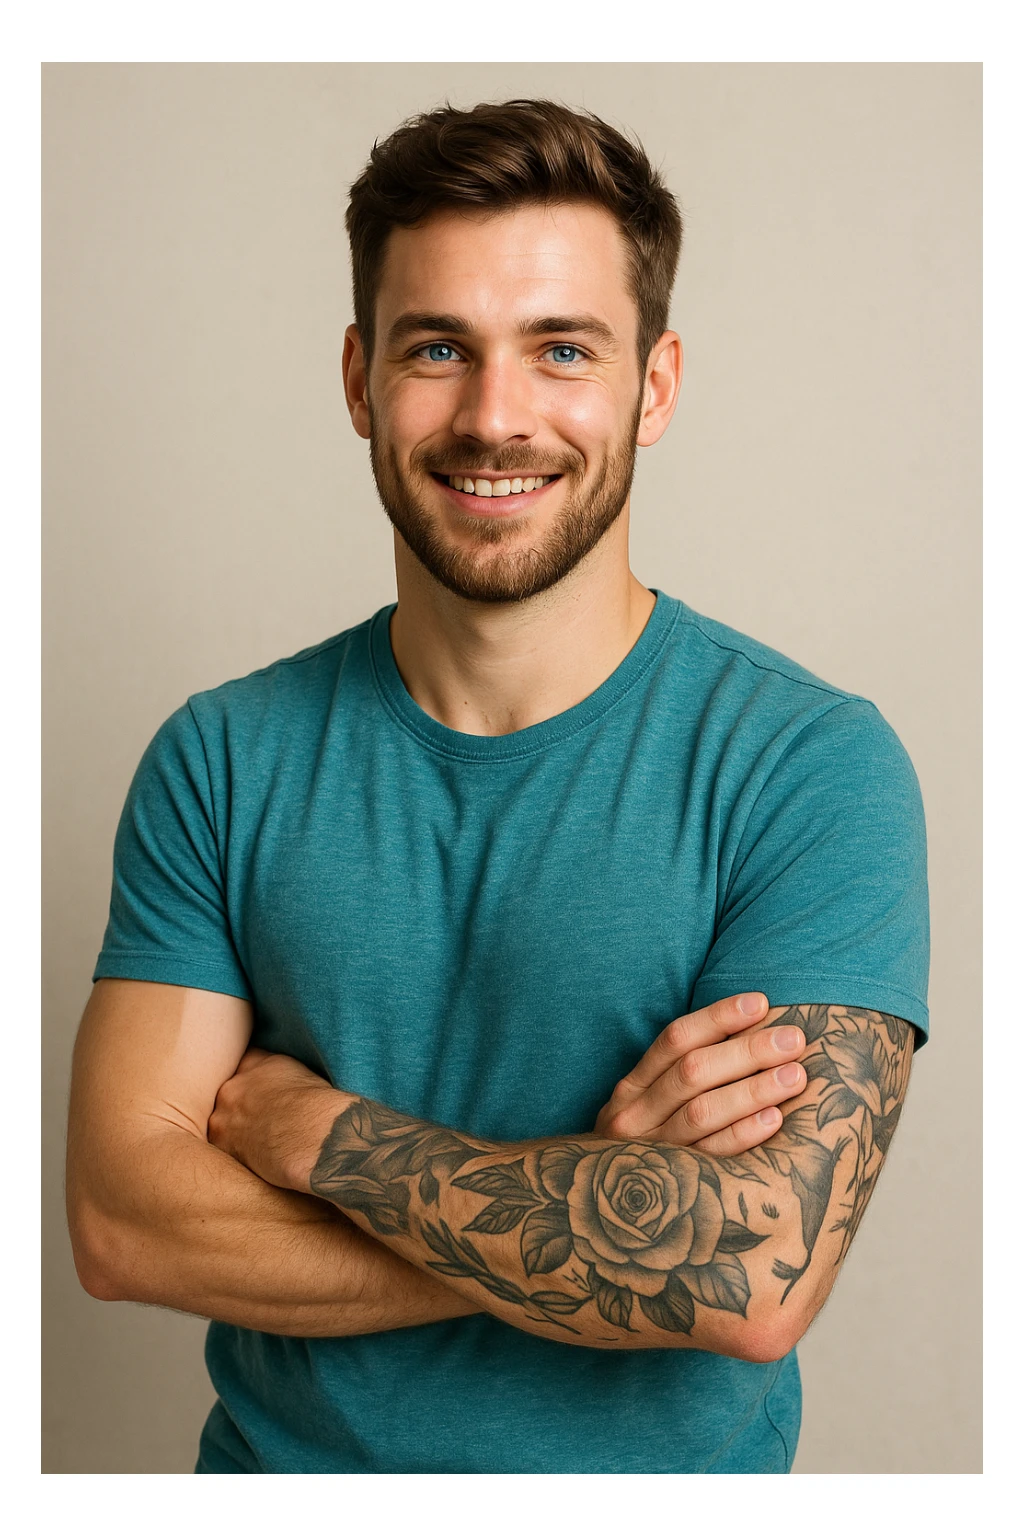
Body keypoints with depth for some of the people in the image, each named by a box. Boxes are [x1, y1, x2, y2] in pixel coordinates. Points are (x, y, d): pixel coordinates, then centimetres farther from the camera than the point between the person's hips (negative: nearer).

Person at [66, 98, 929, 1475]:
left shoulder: (813, 767, -17)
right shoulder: (221, 762, -8)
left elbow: (756, 1281, -25)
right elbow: (122, 1223, -15)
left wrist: (310, 1127, -19)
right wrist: (597, 1197, -24)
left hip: (658, 1468, -1)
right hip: (280, 1461, 2)